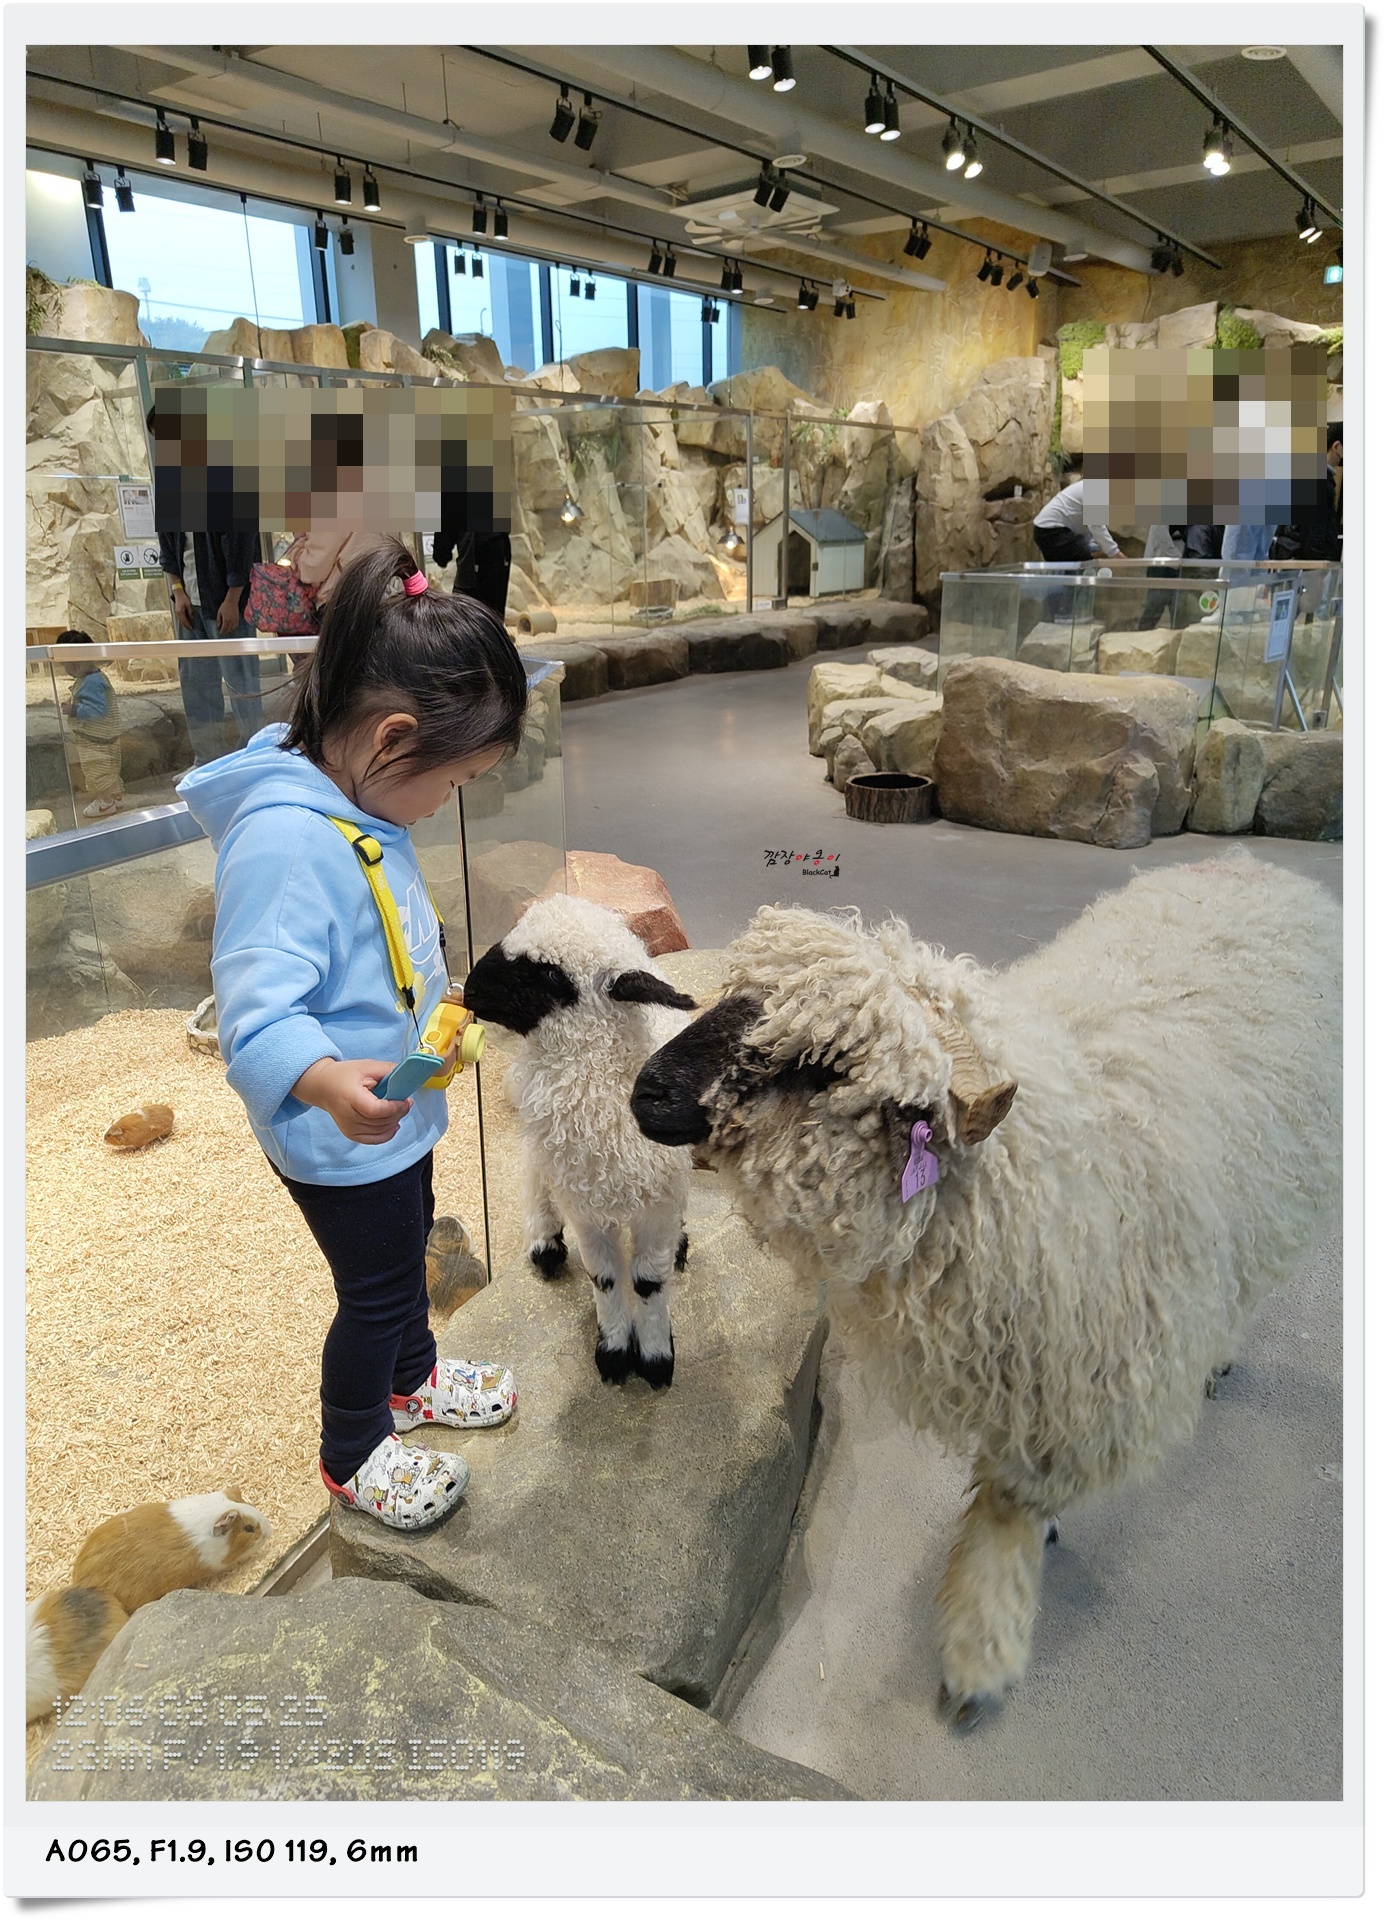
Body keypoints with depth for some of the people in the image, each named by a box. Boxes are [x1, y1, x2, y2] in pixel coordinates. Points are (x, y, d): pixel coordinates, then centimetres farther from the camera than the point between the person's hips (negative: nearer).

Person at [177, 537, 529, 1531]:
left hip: (397, 1103, 9)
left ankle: (412, 1379, 54)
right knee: (378, 1290, 11)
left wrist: (434, 1002, 23)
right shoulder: (283, 839, -32)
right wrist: (327, 1082, -53)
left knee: (407, 1249, 28)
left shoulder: (358, 803, -1)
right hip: (341, 1133, -9)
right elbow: (258, 1014, -36)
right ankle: (352, 1454, 37)